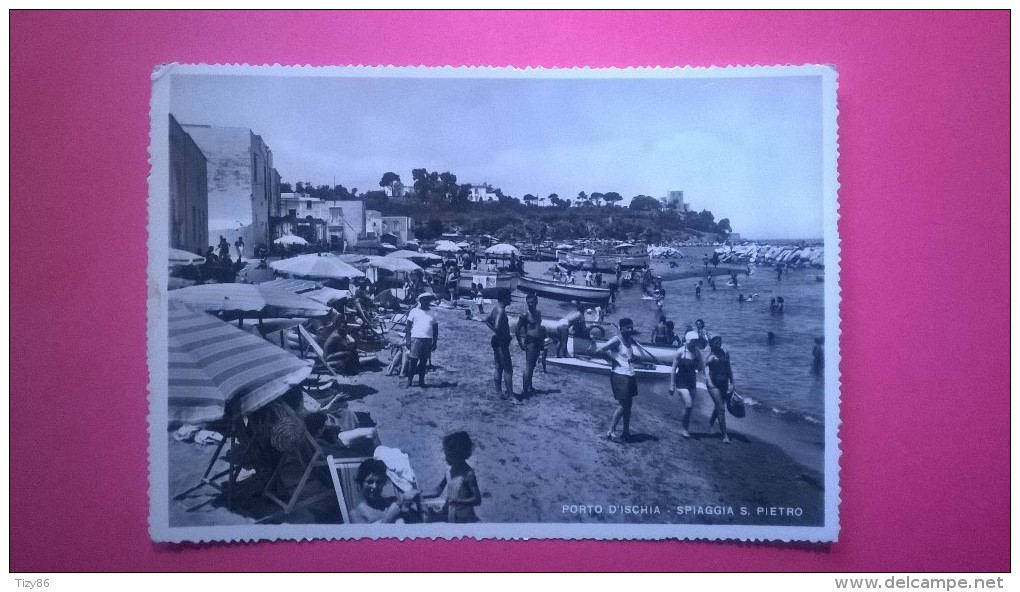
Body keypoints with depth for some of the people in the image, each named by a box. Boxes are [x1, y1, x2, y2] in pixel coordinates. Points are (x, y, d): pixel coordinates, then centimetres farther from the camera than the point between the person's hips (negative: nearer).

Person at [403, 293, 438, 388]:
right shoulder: (414, 311, 1)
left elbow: (435, 329, 14)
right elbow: (408, 326, 0)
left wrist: (434, 342, 10)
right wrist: (408, 340, -7)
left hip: (428, 340, 3)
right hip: (416, 339, -3)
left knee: (424, 362, 7)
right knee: (413, 361, -3)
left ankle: (421, 381, 15)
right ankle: (409, 381, 6)